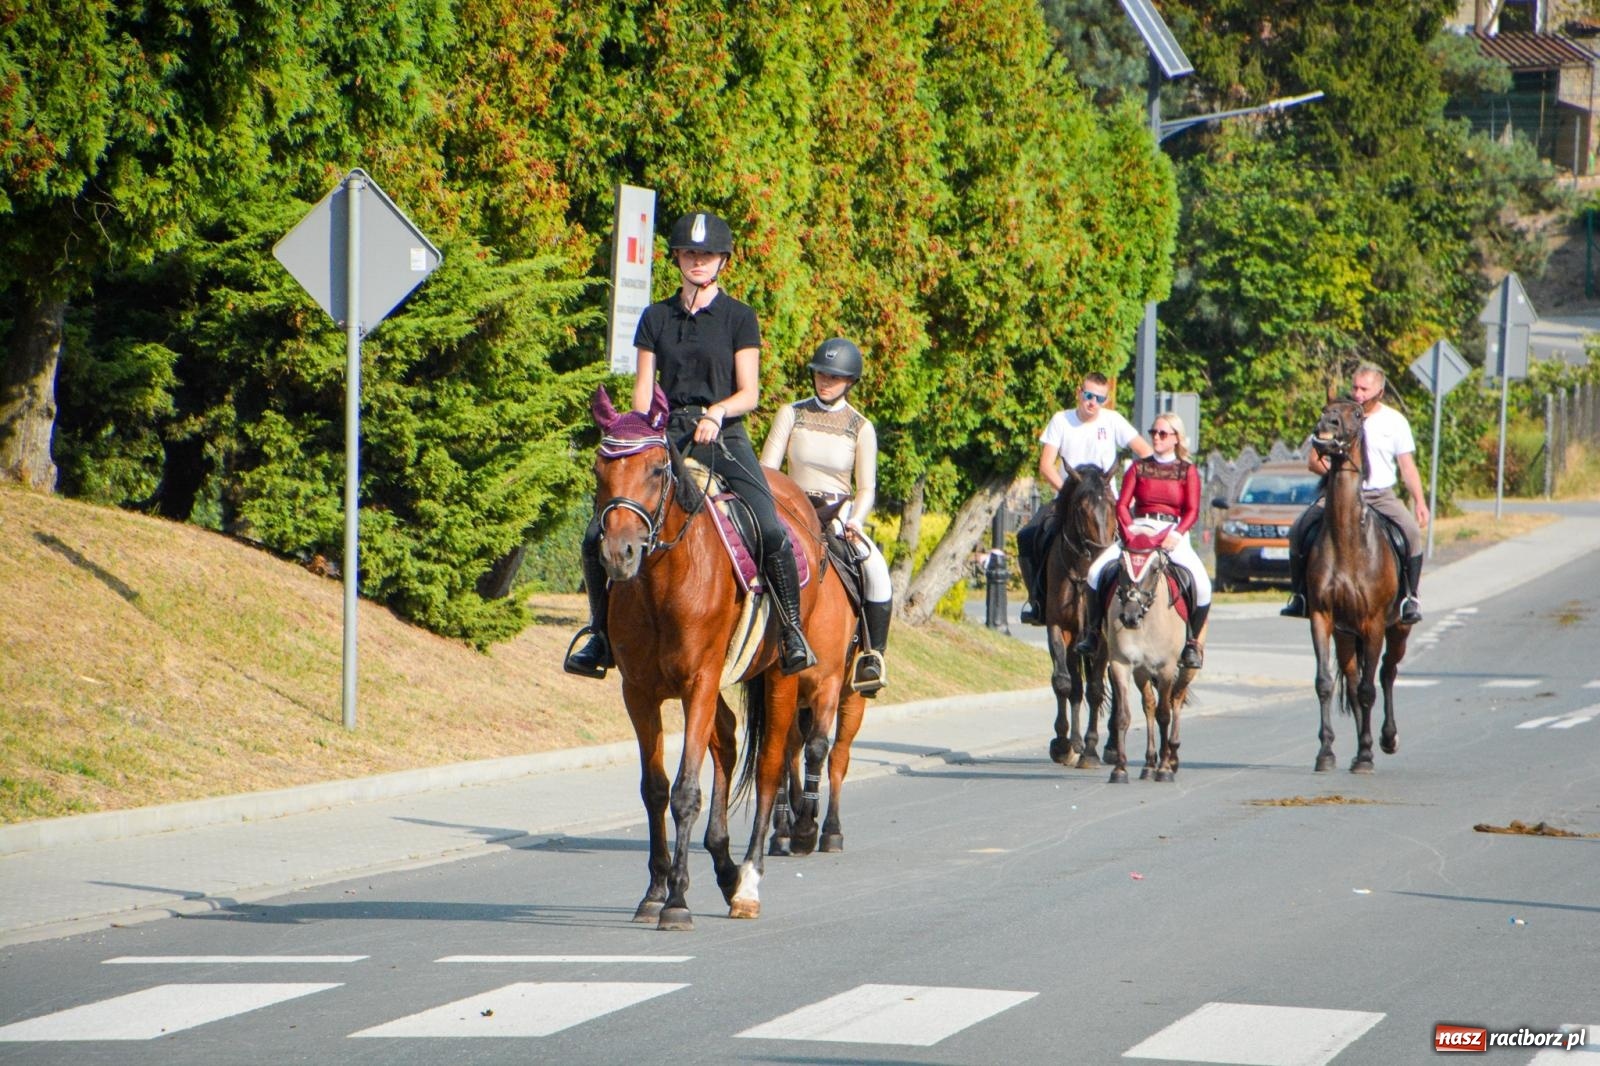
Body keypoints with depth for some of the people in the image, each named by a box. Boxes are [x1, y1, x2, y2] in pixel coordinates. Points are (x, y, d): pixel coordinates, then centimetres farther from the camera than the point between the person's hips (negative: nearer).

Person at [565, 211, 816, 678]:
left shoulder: (740, 318, 5)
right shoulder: (656, 318, 13)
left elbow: (749, 394, 0)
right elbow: (643, 391, 12)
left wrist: (716, 413, -19)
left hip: (724, 438, -3)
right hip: (666, 438, 3)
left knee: (772, 533, -26)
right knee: (597, 537, -11)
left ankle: (792, 632, -10)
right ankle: (601, 634, 6)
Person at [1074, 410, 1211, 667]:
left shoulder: (1187, 471, 9)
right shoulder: (1138, 468, 13)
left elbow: (1192, 511, 0)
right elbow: (1122, 504, 6)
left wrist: (1175, 535, -18)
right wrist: (1129, 531, -13)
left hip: (1173, 536, -2)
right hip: (1138, 530, 2)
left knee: (1202, 584, -26)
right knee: (1096, 571, -22)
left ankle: (1192, 642, -8)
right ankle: (1093, 630, -5)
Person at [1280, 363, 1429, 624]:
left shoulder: (1395, 421, 3)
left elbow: (1407, 467, 3)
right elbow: (1314, 461, 6)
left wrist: (1420, 502, -9)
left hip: (1381, 496, -1)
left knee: (1412, 531, -27)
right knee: (1299, 530, -19)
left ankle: (1410, 598, -16)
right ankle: (1299, 594, -4)